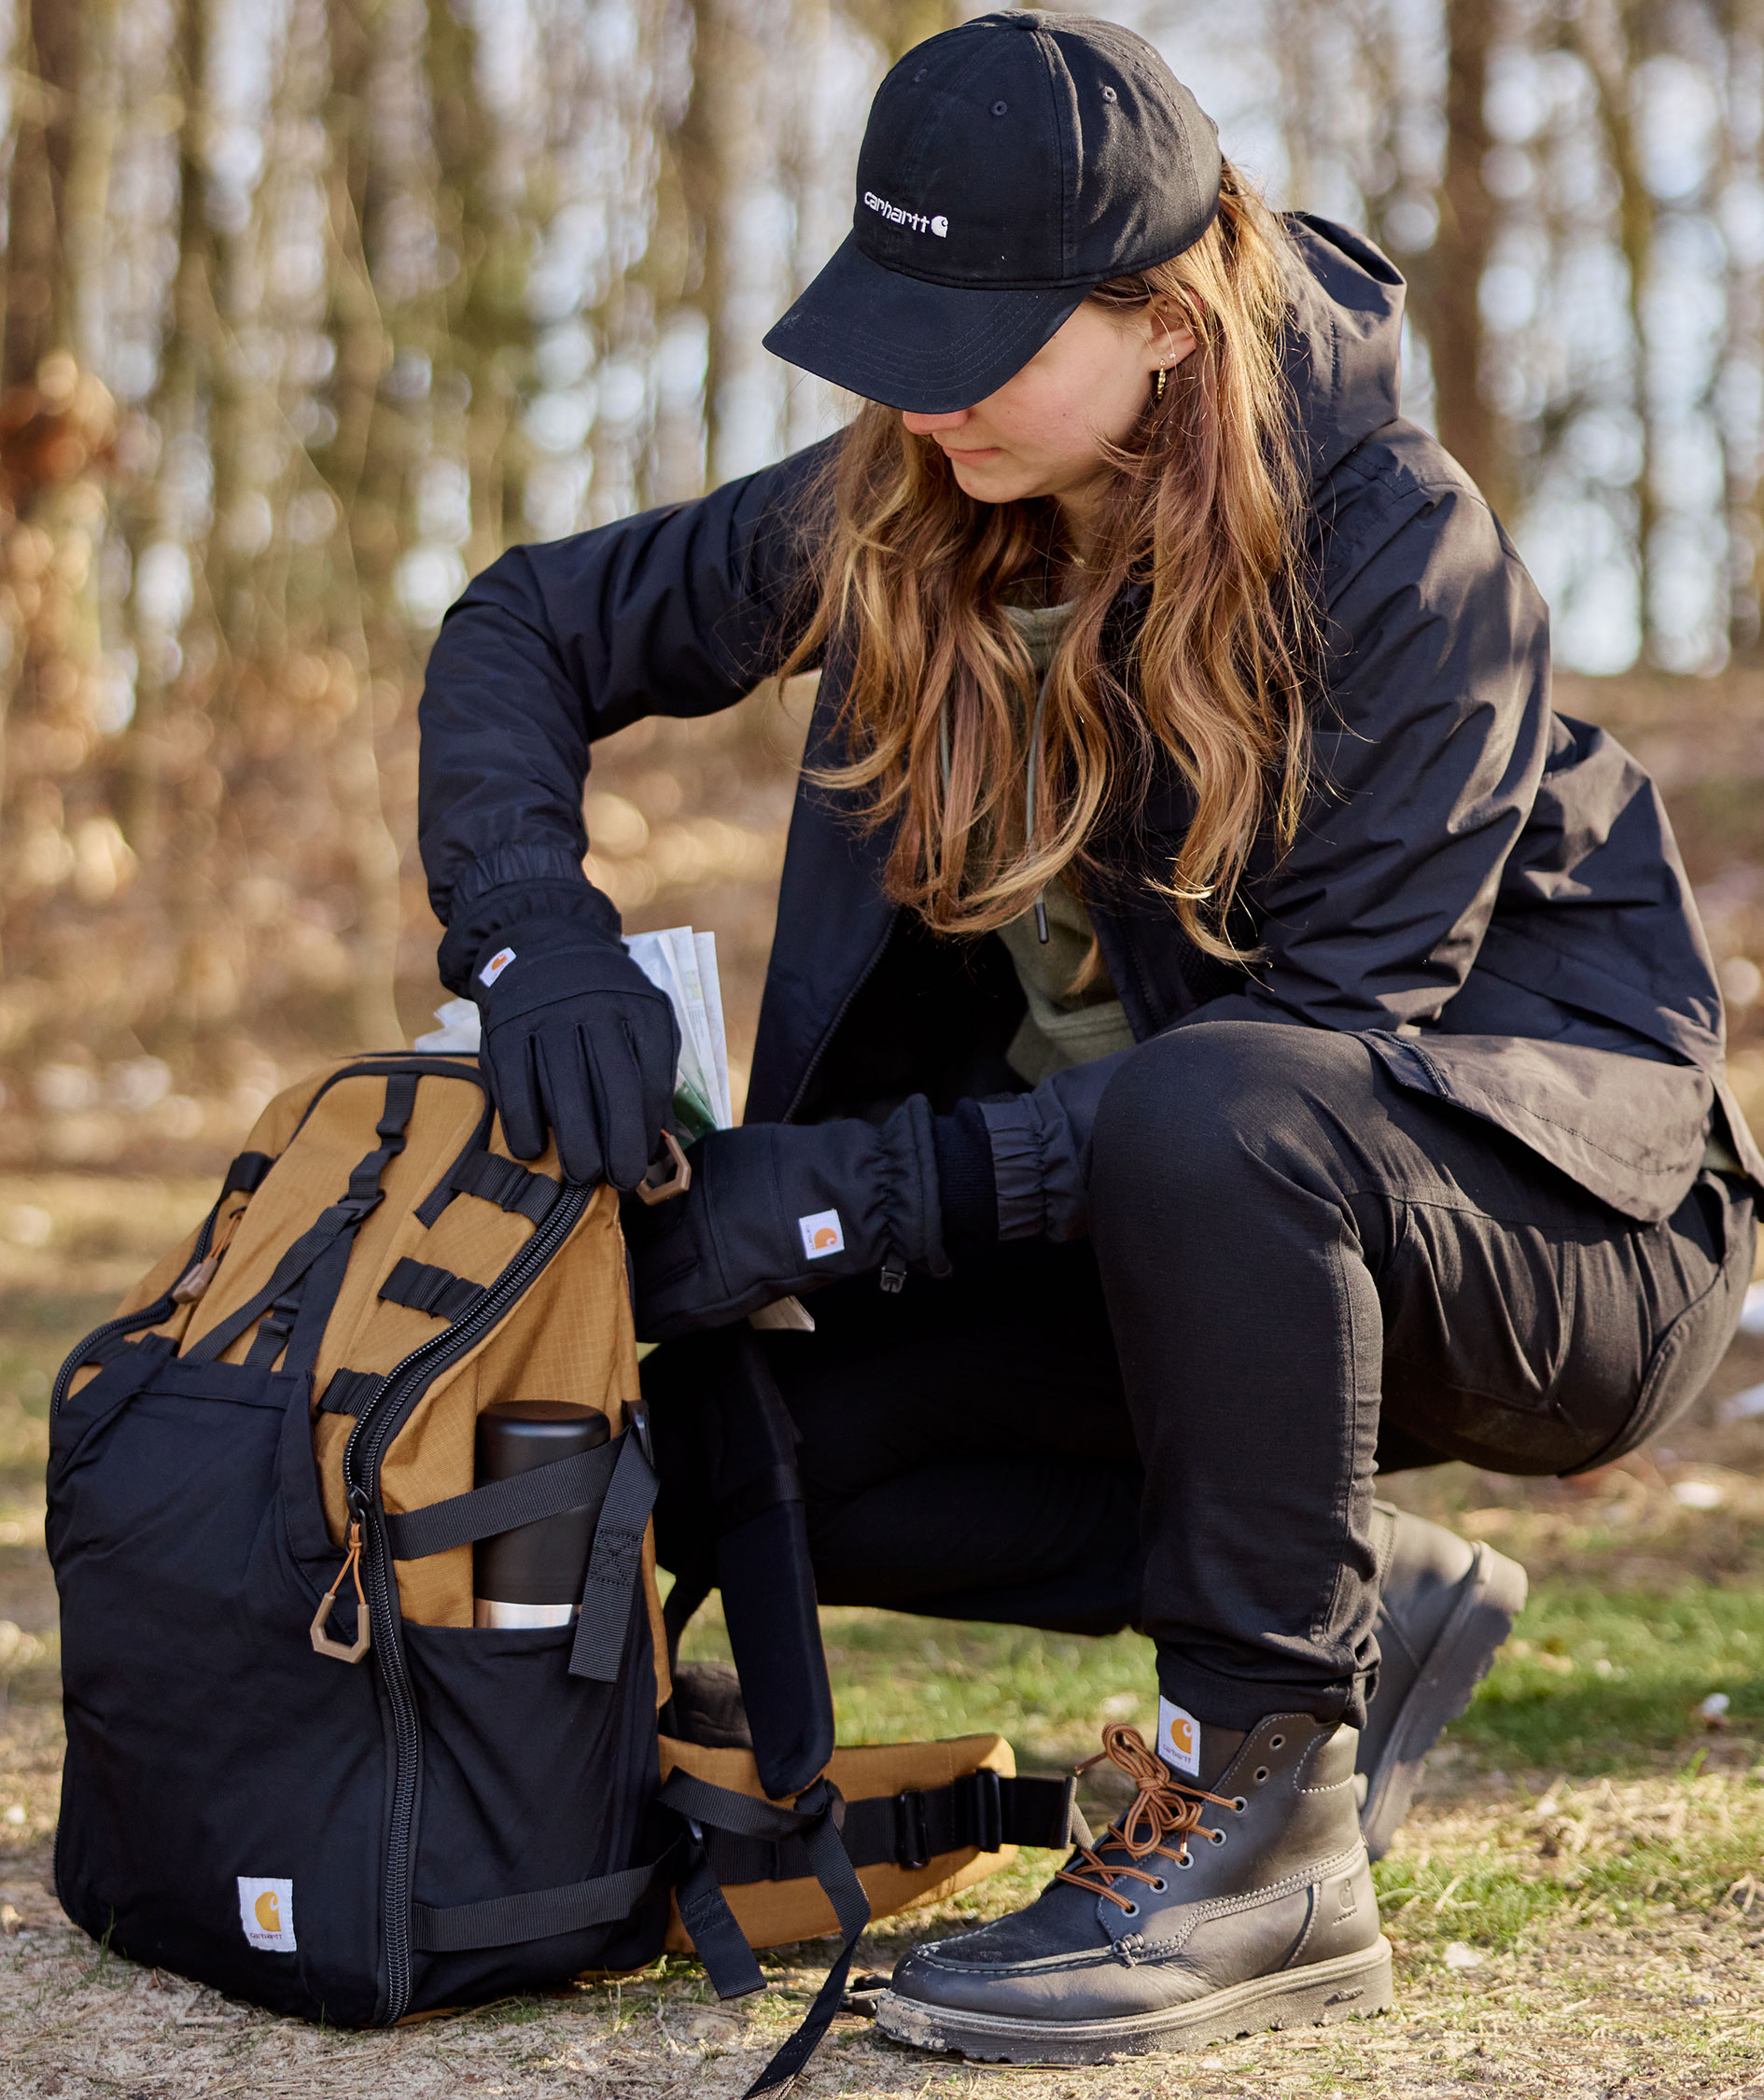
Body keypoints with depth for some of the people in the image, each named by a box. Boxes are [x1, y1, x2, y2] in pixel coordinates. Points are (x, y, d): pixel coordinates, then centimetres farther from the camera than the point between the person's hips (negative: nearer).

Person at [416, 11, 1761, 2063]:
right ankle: (1377, 1603, 5)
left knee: (1198, 1112, -39)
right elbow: (527, 623, 2)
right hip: (1184, 1205, 7)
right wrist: (536, 933, -19)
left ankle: (1270, 1833, -22)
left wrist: (869, 1192, -31)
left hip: (1559, 1200, -6)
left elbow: (1339, 1025, -26)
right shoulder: (893, 512, -6)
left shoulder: (1401, 548, -24)